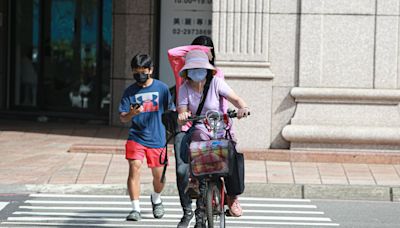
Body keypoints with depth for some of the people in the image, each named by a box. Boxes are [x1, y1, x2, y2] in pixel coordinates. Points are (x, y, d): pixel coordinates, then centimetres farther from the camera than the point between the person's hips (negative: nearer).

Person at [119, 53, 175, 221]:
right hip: (136, 137, 0)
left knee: (158, 175, 7)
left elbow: (171, 112, 8)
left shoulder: (162, 88, 0)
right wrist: (131, 114, -22)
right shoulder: (130, 91, 1)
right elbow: (122, 118, -1)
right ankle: (135, 209, -13)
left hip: (157, 139, 0)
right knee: (134, 167, -17)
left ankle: (156, 199, 39)